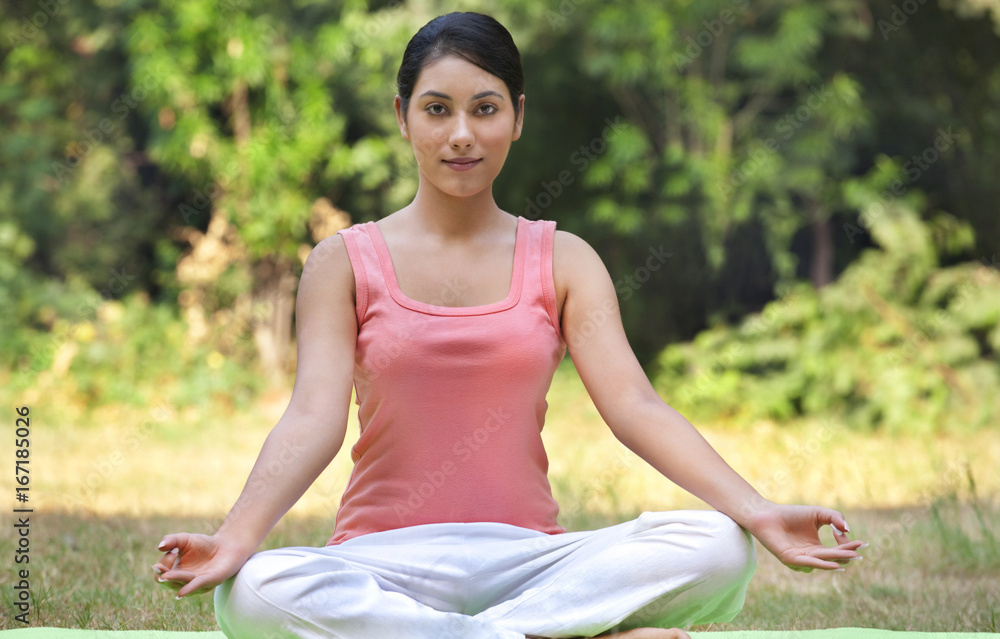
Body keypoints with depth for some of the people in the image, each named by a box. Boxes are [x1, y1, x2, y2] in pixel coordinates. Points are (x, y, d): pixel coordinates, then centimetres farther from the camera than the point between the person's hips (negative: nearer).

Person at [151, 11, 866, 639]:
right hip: (388, 562, -1)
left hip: (527, 558, 1)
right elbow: (314, 416, -7)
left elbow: (633, 403, -3)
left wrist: (755, 509, -19)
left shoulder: (563, 261, 10)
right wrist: (235, 538, -26)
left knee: (718, 550, -26)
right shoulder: (346, 263, 6)